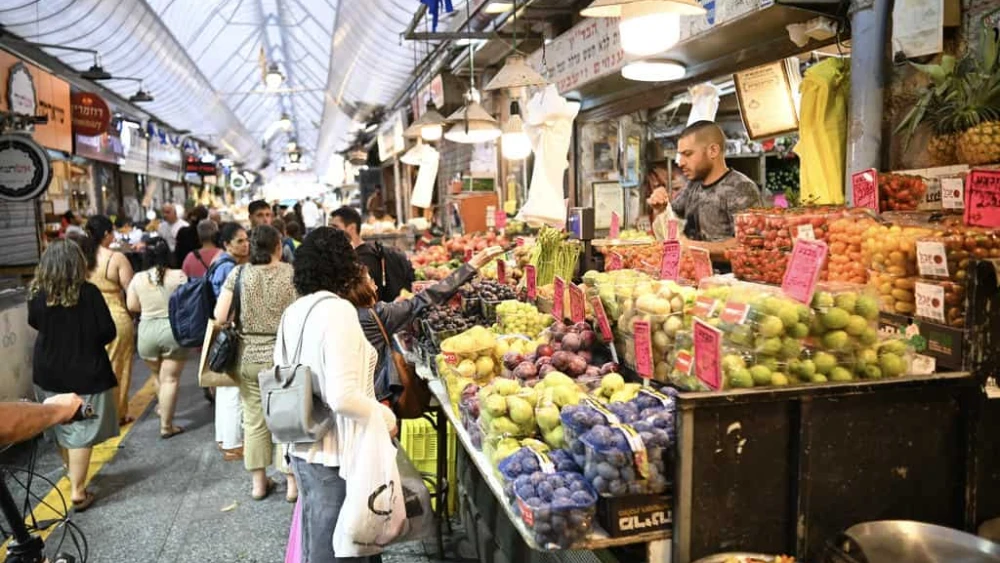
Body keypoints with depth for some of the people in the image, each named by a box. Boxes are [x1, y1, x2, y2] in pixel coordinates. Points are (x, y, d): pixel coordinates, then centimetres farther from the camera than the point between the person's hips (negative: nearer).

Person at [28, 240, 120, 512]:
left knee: (62, 427, 22)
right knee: (81, 431, 3)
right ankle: (77, 491, 5)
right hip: (84, 371, -4)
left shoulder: (37, 294, -7)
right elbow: (108, 332, -14)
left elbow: (35, 323, 13)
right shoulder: (88, 292, -18)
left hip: (49, 371, 5)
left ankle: (73, 473, 43)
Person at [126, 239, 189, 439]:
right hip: (173, 329, -3)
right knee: (170, 379, 2)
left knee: (158, 376, 25)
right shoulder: (178, 276, -11)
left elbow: (132, 306, 4)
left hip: (147, 331, 3)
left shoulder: (138, 278, -3)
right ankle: (166, 426, 5)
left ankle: (163, 408, 43)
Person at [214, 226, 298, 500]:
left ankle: (259, 482, 25)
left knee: (254, 421, 14)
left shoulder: (237, 274, -4)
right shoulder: (293, 273, -8)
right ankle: (293, 482, 18)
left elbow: (220, 317, -5)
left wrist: (243, 324, 12)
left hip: (248, 357, 2)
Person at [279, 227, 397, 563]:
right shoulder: (337, 309, -19)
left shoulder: (293, 312, 5)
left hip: (303, 448, 8)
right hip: (334, 454, -8)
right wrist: (387, 418, -12)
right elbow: (342, 397, -26)